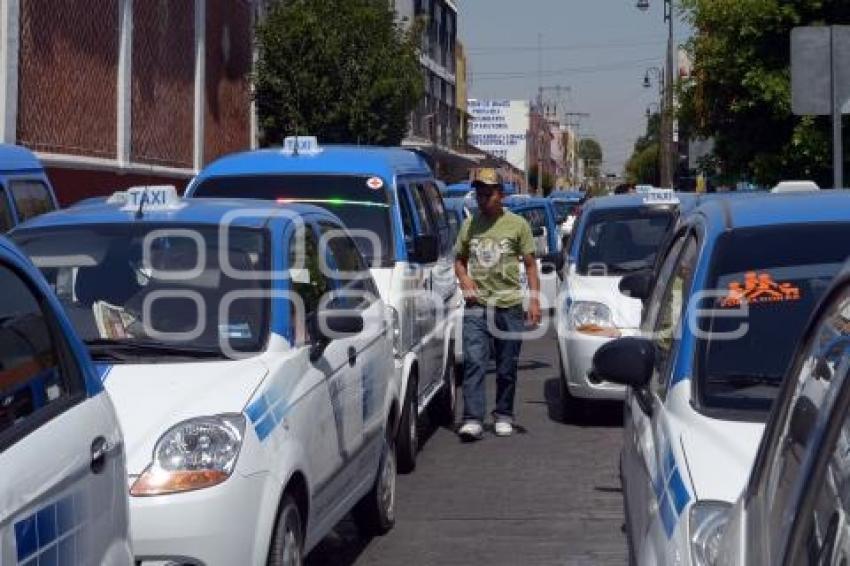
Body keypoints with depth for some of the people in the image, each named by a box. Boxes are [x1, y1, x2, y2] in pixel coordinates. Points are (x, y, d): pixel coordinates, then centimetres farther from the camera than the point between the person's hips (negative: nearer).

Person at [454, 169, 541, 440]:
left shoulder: (517, 224, 3)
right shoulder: (469, 224, 11)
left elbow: (530, 265, 5)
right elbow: (459, 260, 21)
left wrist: (534, 299, -4)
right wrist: (465, 280, 0)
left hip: (509, 306, -1)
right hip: (476, 306, 1)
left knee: (507, 367, 7)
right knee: (474, 363, -11)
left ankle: (503, 417, 20)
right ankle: (472, 420, -14)